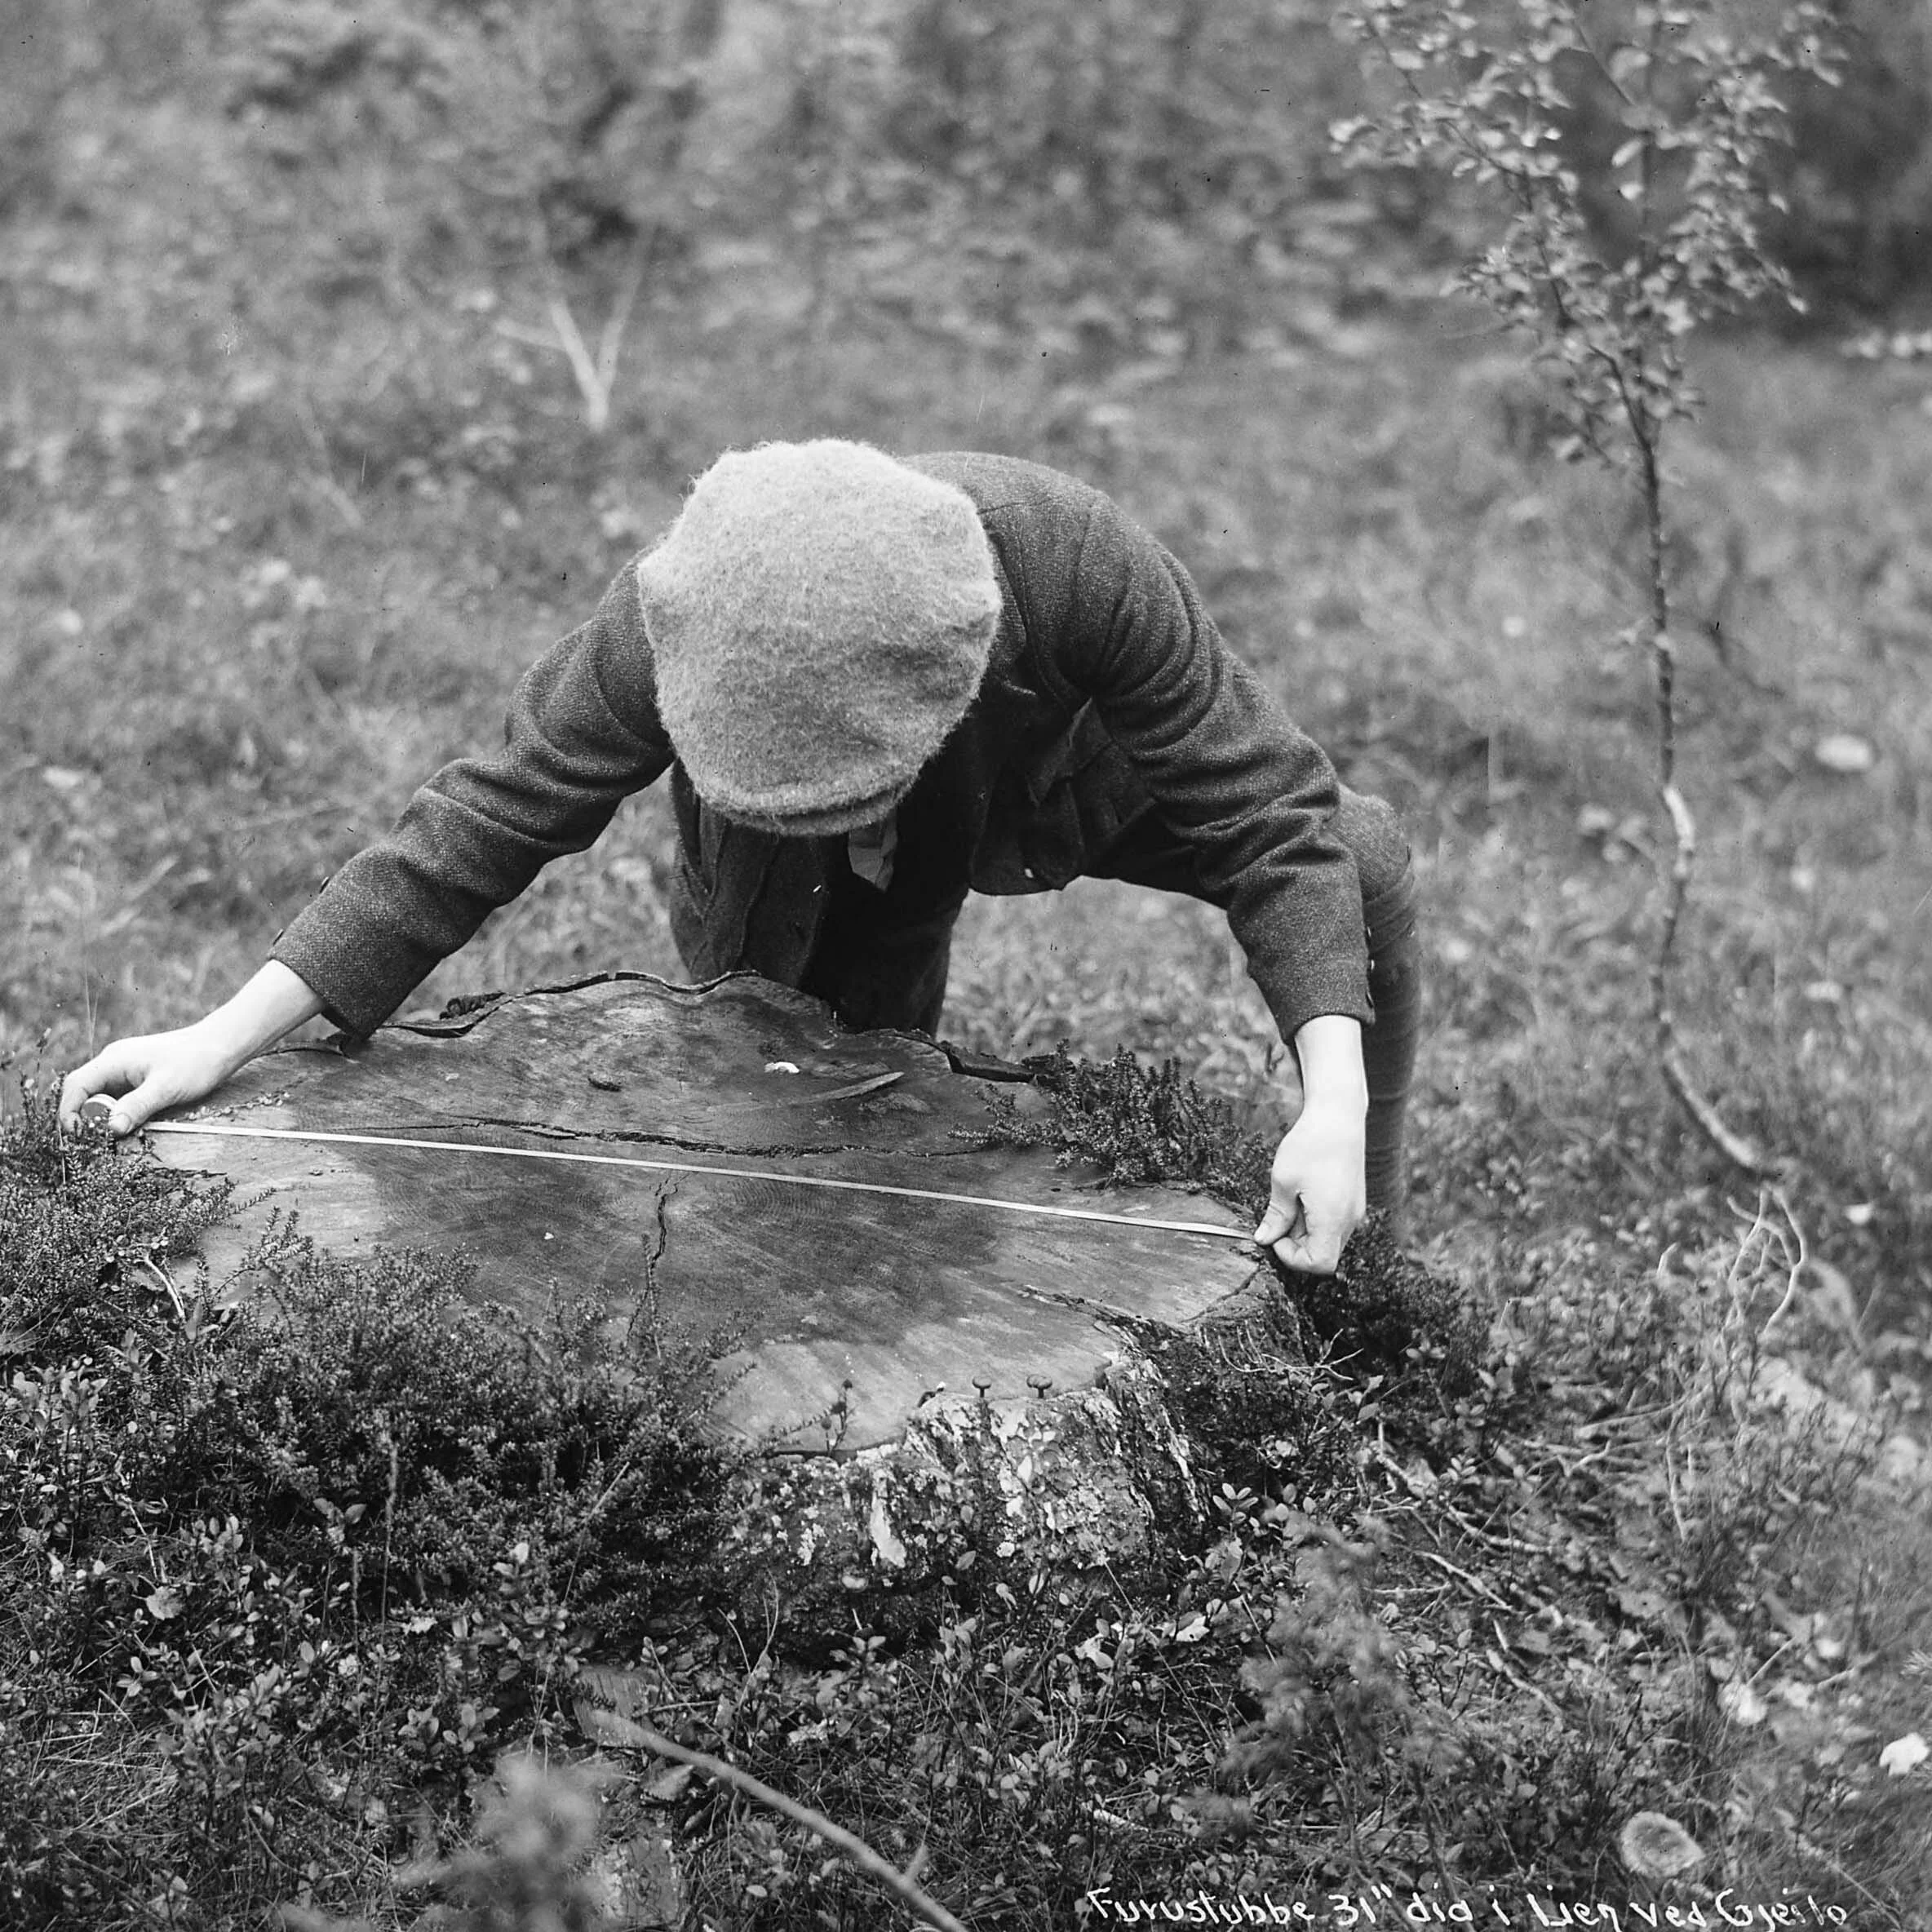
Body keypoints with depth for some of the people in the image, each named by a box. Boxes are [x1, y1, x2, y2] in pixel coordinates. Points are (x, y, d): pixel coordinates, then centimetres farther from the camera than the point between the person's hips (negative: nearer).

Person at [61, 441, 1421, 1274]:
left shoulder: (1078, 563, -44)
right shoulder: (668, 630, -39)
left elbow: (1272, 817, -37)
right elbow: (483, 832, -31)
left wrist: (1333, 1104, -49)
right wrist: (224, 1042, -36)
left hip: (1073, 775, -1)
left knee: (1361, 861, -23)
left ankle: (1359, 1273, -2)